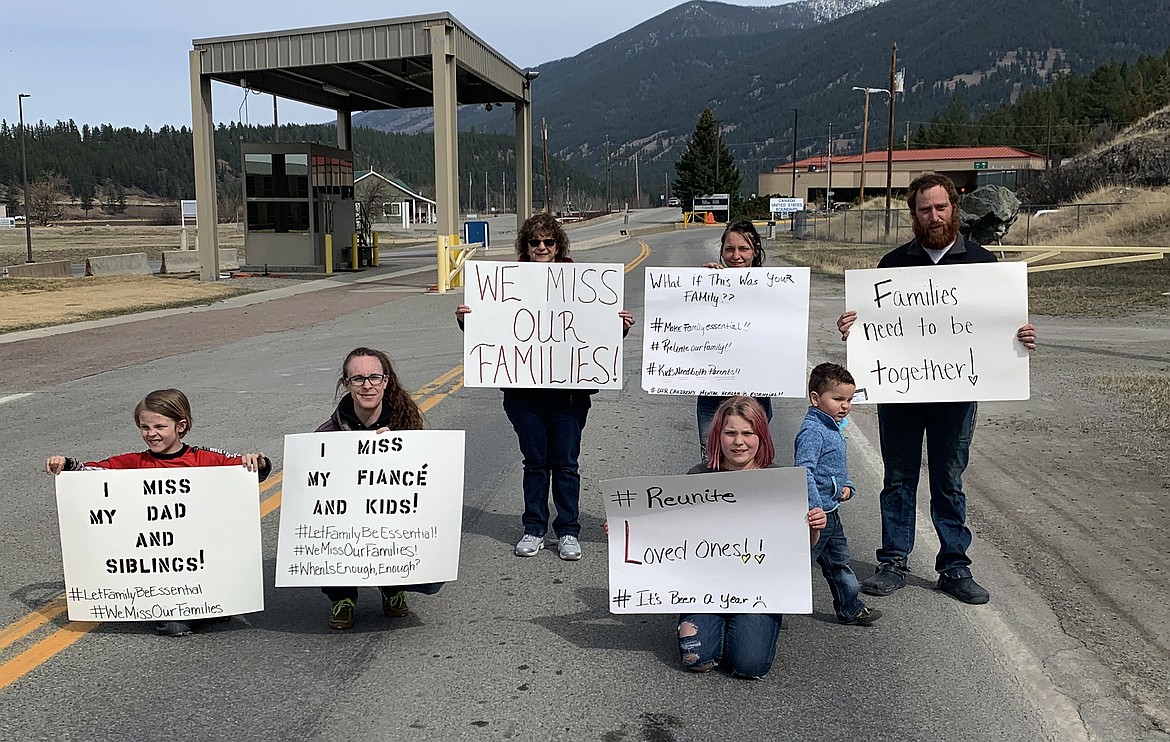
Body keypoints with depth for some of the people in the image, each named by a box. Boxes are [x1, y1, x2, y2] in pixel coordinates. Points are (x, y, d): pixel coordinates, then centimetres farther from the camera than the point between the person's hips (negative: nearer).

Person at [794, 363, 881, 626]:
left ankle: (851, 609, 34)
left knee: (839, 561, 21)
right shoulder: (812, 431, -21)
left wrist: (848, 487, 5)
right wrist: (816, 509, -32)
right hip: (816, 513, -10)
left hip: (831, 511, 10)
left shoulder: (833, 429, 11)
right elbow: (803, 470, -29)